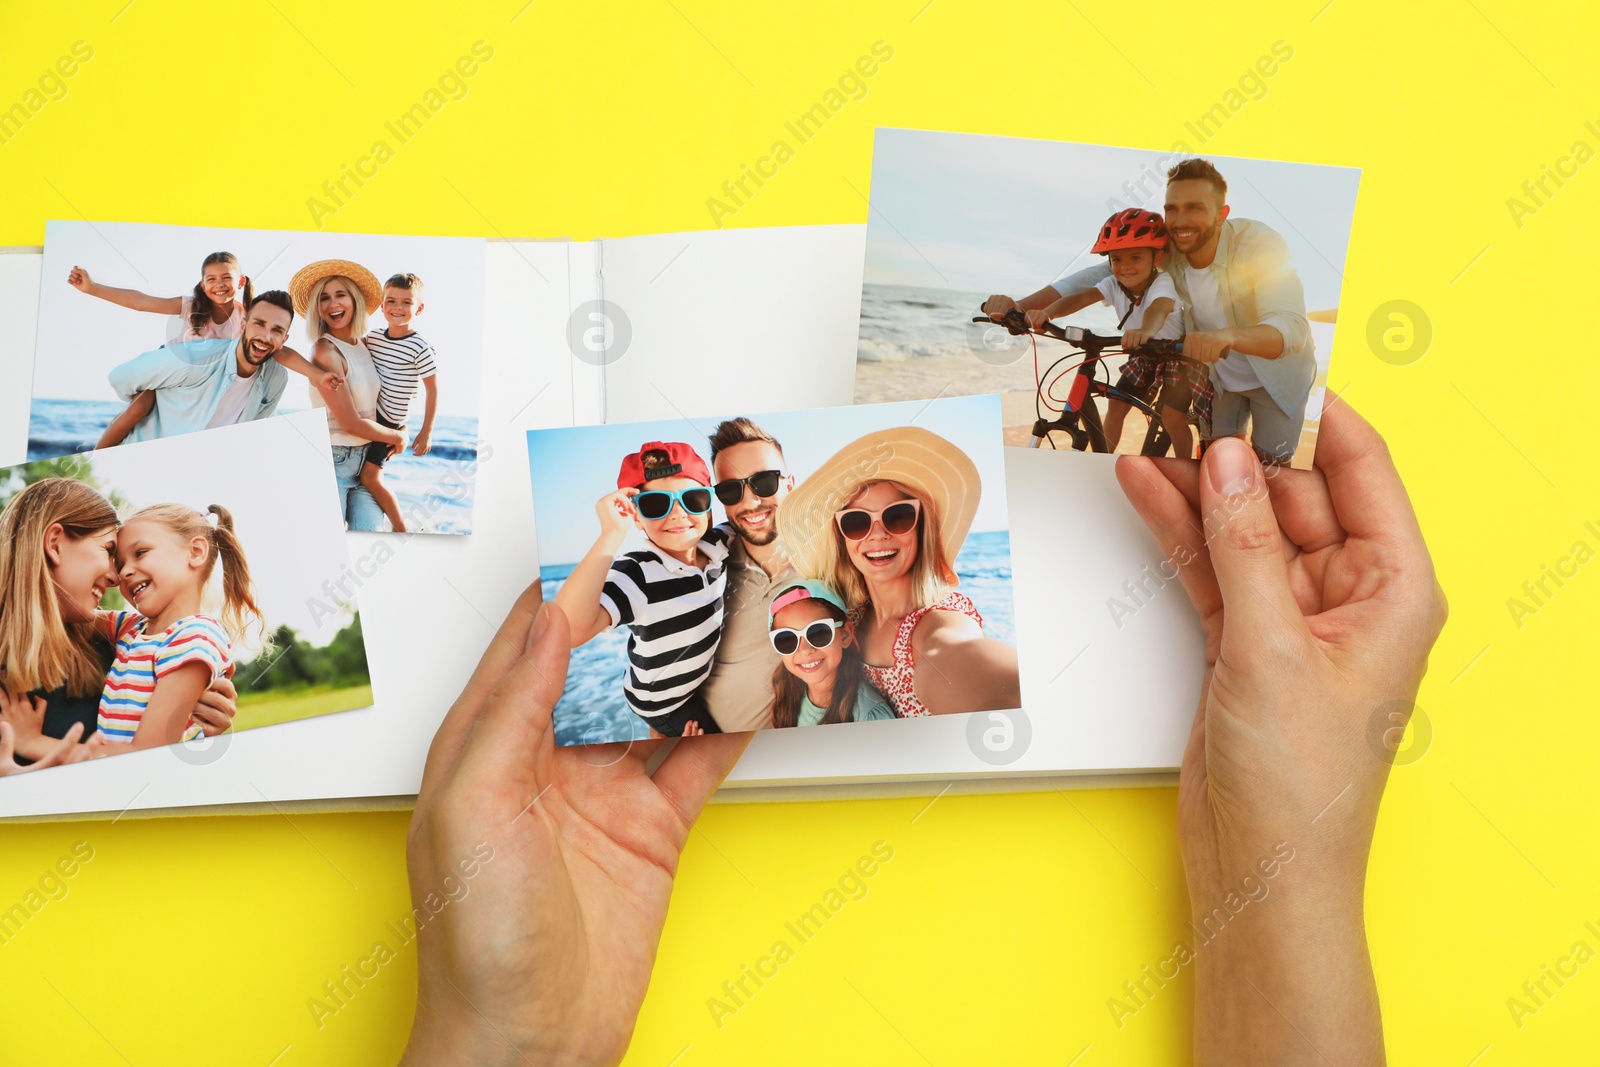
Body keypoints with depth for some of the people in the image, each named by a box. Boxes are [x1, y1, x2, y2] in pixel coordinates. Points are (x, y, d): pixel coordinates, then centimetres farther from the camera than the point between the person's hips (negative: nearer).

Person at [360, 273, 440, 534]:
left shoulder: (420, 349, -16)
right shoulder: (372, 337, 1)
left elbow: (432, 389, -11)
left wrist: (426, 432, -10)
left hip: (390, 420, -7)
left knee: (370, 476, -9)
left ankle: (401, 528, 4)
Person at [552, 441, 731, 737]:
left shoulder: (719, 543, -15)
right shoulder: (636, 574, -35)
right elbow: (568, 631, -51)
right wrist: (612, 534, -52)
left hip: (706, 683, 5)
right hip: (665, 703, -5)